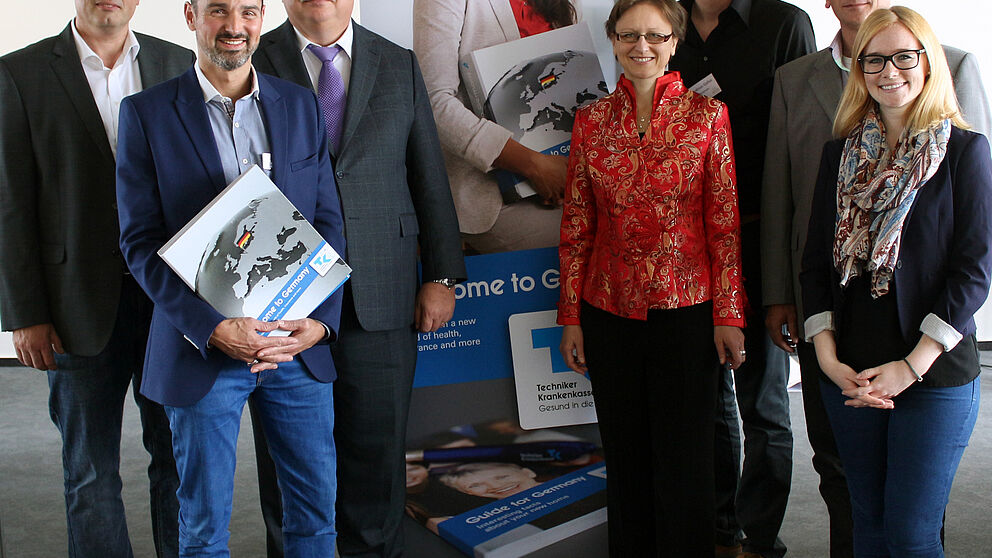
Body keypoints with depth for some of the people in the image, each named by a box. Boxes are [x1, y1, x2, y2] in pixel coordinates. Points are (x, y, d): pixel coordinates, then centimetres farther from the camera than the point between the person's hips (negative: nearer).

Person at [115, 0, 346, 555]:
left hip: (300, 344, 3)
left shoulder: (302, 105, 8)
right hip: (202, 345, -2)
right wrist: (213, 329, -17)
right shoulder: (146, 113, -1)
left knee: (317, 508, 10)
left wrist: (321, 320, -6)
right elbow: (141, 242, -5)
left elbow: (329, 223, 8)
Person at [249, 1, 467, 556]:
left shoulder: (400, 66, 10)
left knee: (378, 448, 8)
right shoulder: (252, 62, 3)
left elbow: (430, 177, 9)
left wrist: (443, 276, 5)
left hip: (381, 298, 1)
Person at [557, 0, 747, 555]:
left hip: (686, 308, -2)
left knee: (685, 461, 4)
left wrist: (729, 314, -6)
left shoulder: (707, 115, -1)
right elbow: (577, 225, 8)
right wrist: (571, 315, 5)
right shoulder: (591, 121, 6)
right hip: (609, 311, 2)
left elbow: (726, 223, -2)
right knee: (626, 457, 13)